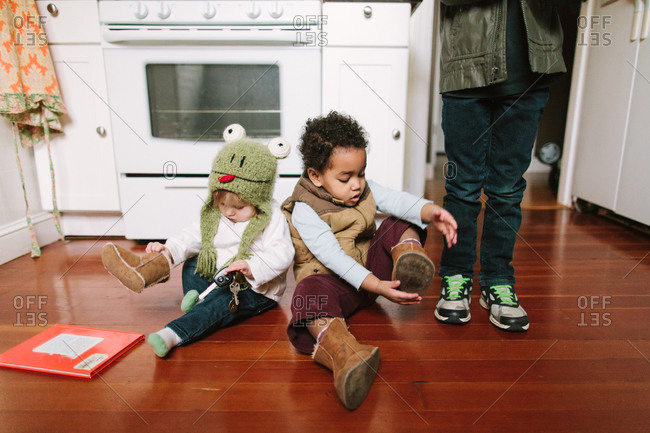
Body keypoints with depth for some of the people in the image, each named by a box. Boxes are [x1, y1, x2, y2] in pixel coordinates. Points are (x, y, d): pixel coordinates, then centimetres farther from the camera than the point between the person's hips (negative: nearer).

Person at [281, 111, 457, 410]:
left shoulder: (363, 189, 3)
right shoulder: (304, 212, -16)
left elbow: (396, 200, -14)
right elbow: (332, 257, -26)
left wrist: (429, 211, -36)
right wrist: (376, 286, -35)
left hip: (371, 267, 6)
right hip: (334, 281, -5)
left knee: (400, 224, -7)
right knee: (310, 293, -39)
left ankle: (407, 268, -38)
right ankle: (344, 356, -66)